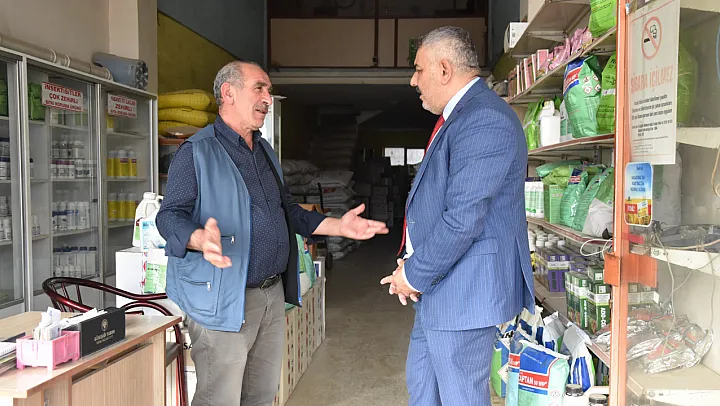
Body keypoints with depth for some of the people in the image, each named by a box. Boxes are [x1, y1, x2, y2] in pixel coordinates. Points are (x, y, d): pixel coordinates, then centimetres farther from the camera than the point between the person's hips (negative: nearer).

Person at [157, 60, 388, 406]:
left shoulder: (264, 151, 16)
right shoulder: (197, 151, -9)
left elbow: (287, 210, 22)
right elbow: (170, 216, -15)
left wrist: (338, 226, 11)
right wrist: (202, 239, -37)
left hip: (273, 295, 8)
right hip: (224, 299, -7)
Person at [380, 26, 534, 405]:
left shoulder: (484, 120, -20)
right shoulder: (457, 117, 15)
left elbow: (463, 219, -26)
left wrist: (414, 275, -13)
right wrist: (412, 266, 9)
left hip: (464, 289, -10)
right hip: (437, 288, 11)